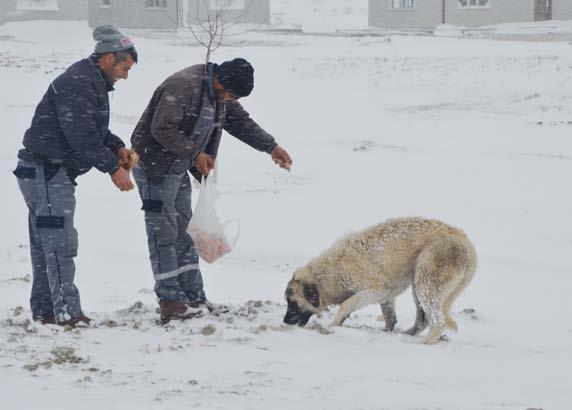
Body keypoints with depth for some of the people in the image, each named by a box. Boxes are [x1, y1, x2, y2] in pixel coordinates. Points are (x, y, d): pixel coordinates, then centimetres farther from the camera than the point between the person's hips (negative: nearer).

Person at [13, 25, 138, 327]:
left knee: (44, 244, 14)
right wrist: (113, 168, -19)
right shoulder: (77, 84, -20)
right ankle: (66, 312, -10)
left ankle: (44, 311, 20)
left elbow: (94, 129, 23)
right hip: (45, 171, -11)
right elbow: (82, 137, -25)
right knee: (60, 242, -10)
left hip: (54, 172, 11)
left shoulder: (92, 82, 14)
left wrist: (117, 147, 6)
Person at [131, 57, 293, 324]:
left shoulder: (219, 95, 5)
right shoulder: (182, 86, -25)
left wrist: (271, 147, 12)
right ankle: (170, 303, -7)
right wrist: (195, 153, -23)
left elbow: (241, 122, 18)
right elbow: (162, 129, -28)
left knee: (183, 233, 11)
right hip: (155, 167, -10)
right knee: (164, 233, -8)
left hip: (178, 169, 10)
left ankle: (194, 299, 15)